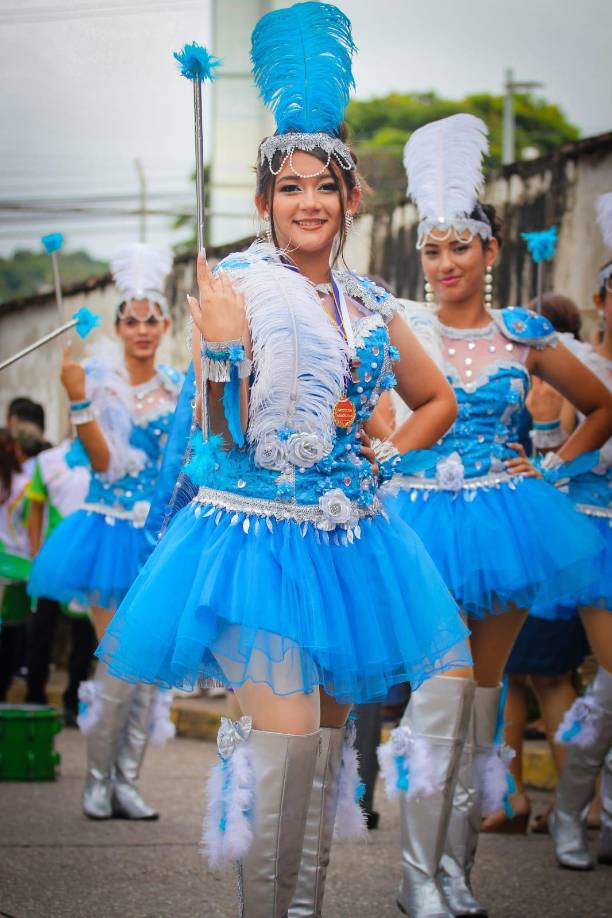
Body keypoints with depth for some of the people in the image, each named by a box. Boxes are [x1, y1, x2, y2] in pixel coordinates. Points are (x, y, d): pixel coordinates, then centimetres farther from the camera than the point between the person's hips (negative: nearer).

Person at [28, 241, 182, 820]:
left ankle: (126, 782, 10)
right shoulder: (99, 378, -3)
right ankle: (98, 782, 3)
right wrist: (78, 400, -23)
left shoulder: (177, 388, 8)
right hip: (113, 529, -4)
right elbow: (105, 461, -12)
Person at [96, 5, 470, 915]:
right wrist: (219, 351, -20)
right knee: (286, 734, -17)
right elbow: (217, 437, -8)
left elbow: (438, 400, 25)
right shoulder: (237, 287, -6)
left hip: (346, 535, 6)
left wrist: (387, 459, 12)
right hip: (256, 530, -6)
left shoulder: (370, 307, 10)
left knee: (329, 731, 9)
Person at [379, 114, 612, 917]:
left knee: (482, 701, 7)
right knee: (439, 696, -13)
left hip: (504, 522, 3)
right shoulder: (401, 331, 0)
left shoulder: (522, 337, 5)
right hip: (427, 522, -3)